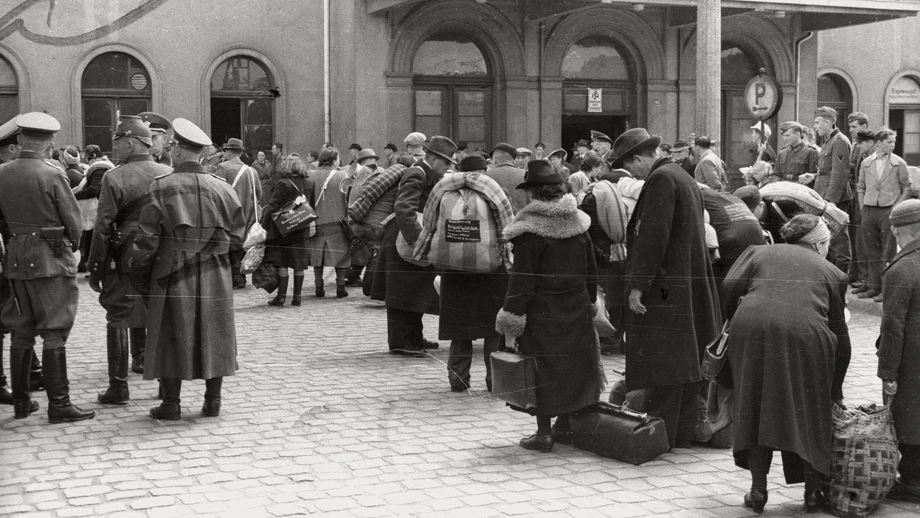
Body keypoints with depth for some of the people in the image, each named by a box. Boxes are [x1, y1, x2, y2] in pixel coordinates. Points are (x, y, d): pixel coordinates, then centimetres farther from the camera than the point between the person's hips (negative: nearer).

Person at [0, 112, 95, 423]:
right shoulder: (52, 176, -14)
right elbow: (74, 221, -8)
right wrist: (70, 247, 10)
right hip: (52, 260, -5)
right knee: (54, 334, -2)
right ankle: (58, 405, 0)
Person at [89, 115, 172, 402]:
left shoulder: (115, 178, -9)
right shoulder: (170, 175, 4)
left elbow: (102, 228, -10)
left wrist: (95, 268, -5)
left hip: (124, 260, -4)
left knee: (118, 320, 4)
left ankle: (118, 387, 5)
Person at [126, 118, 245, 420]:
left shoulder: (161, 188, -8)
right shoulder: (222, 189, 2)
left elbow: (147, 240, -8)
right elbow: (237, 239, 4)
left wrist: (139, 275, 4)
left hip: (173, 279, -3)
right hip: (215, 281, 3)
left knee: (172, 337, 6)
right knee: (214, 337, 11)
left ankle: (171, 404, 10)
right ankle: (212, 401, 16)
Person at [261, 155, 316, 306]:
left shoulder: (283, 184, -14)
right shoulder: (310, 183, 4)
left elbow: (272, 206, -15)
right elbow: (312, 206, 12)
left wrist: (263, 225, -14)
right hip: (302, 229, 5)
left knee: (281, 263, 2)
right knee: (299, 264, 8)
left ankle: (281, 296, 2)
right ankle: (297, 296, 11)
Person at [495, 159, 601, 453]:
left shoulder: (530, 229, -15)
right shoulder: (579, 222, 5)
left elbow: (522, 277, -16)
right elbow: (590, 269, 12)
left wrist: (512, 315, -11)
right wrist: (589, 302, 22)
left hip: (542, 310, -6)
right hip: (576, 308, 6)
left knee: (543, 369, 2)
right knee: (573, 366, 14)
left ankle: (543, 433, 6)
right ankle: (565, 427, 23)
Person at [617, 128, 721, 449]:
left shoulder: (660, 179, -12)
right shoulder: (684, 178, 18)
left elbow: (652, 236, -19)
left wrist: (637, 285, -19)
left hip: (666, 287, -10)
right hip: (692, 285, 10)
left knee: (662, 361, -6)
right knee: (685, 359, 13)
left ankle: (661, 432, -3)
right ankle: (684, 429, 20)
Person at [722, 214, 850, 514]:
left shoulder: (758, 253, 26)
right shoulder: (830, 272, 26)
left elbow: (729, 287, 7)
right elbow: (840, 332, 24)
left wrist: (734, 324, 24)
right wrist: (835, 391, 31)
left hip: (751, 330, 1)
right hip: (805, 335, 0)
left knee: (756, 408, 13)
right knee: (808, 413, 16)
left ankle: (758, 489, 14)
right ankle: (813, 491, 20)